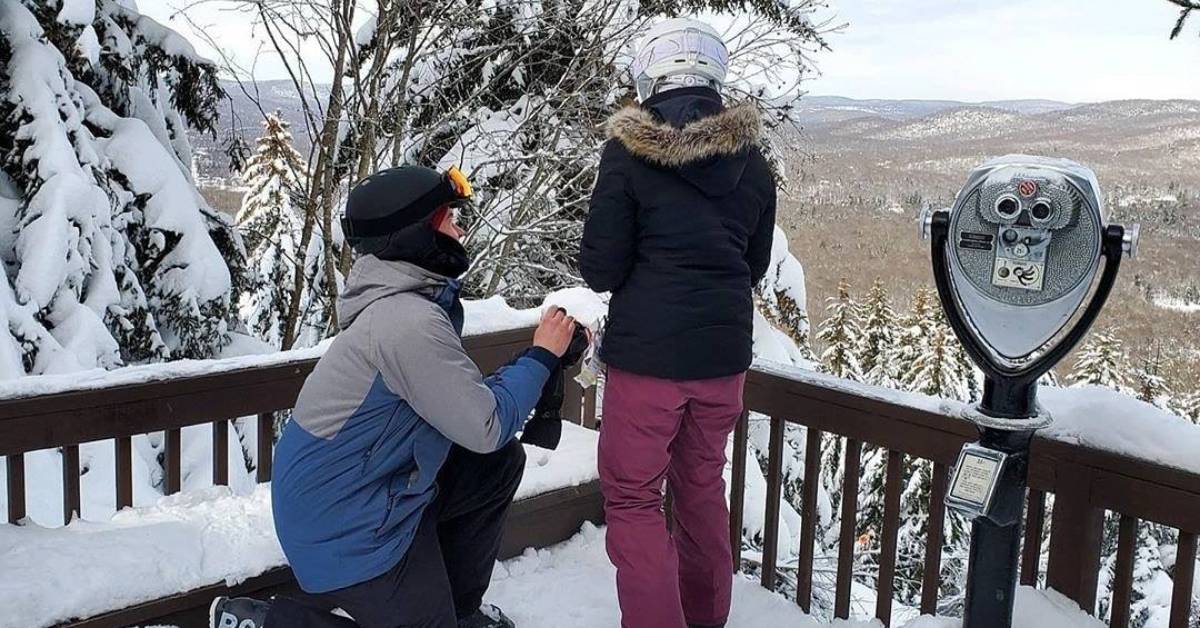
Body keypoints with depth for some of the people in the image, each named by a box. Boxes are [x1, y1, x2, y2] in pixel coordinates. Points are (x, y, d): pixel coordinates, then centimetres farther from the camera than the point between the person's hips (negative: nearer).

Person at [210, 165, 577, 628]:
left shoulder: (413, 300, 4)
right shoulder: (408, 321, -27)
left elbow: (469, 400, 12)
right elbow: (486, 428, -22)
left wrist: (547, 356, 5)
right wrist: (540, 355, -11)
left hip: (376, 484, 10)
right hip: (343, 520, -10)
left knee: (501, 464, 13)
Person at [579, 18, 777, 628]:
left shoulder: (629, 152, -11)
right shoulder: (751, 160, 3)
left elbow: (600, 269, -9)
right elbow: (754, 265, 12)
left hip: (647, 352, -5)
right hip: (724, 351, 5)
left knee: (632, 497, 6)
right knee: (702, 485, 21)